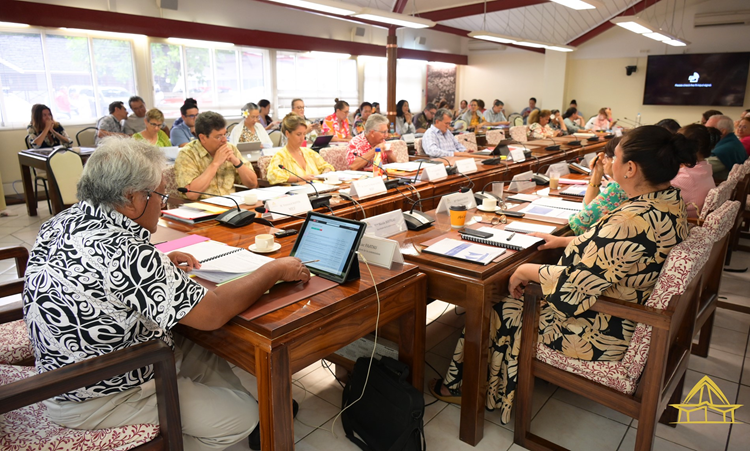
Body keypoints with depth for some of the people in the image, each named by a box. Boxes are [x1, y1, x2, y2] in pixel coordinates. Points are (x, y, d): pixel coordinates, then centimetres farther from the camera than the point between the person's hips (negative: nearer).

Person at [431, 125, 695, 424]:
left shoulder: (631, 222, -34)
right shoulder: (672, 201, -2)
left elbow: (574, 287, -29)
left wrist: (526, 270, -14)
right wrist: (566, 241, 10)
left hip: (602, 335, -9)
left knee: (499, 311, 6)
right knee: (527, 293, 19)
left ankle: (464, 387, 32)